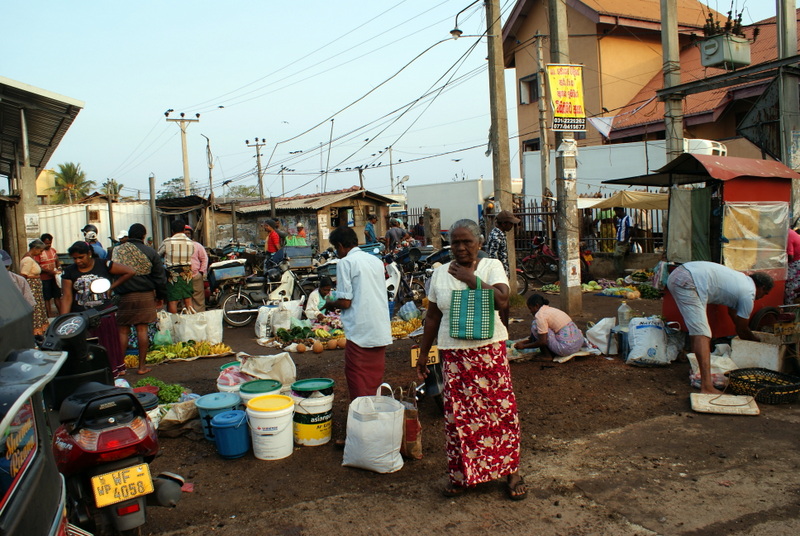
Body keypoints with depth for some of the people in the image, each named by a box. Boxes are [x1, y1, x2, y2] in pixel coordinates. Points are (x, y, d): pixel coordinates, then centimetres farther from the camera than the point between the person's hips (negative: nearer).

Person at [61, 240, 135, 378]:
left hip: (105, 317, -1)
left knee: (108, 349, 7)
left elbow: (130, 272, -3)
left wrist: (112, 287, -3)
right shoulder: (69, 272, 2)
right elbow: (67, 297, -4)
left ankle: (112, 374, 17)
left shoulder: (104, 265, -3)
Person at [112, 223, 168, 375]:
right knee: (142, 329, 3)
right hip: (145, 295, -1)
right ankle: (142, 366, 7)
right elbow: (159, 276, 1)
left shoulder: (116, 250, 3)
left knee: (122, 330, 6)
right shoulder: (150, 252, -1)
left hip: (123, 296, 1)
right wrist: (161, 296, 11)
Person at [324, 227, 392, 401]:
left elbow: (345, 302, -13)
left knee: (359, 386, 3)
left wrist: (330, 304, 9)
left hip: (360, 333, -7)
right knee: (375, 382, 17)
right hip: (382, 332, 7)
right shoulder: (376, 260, 13)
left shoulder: (345, 262, -8)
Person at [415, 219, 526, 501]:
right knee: (458, 414, 4)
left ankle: (511, 471, 18)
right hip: (453, 353, 2)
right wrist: (423, 353, 13)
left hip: (489, 350, -2)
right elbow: (432, 315, 13)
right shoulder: (440, 273, 8)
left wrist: (470, 278, -15)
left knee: (500, 409, 1)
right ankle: (461, 474, 20)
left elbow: (502, 301, -16)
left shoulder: (492, 266, 0)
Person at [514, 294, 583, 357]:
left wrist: (524, 346, 1)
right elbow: (542, 337, 27)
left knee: (535, 325, -3)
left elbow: (542, 342, -11)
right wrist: (524, 341, 25)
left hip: (567, 347, -9)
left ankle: (546, 354, 2)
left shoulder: (540, 315, -10)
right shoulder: (550, 310, 18)